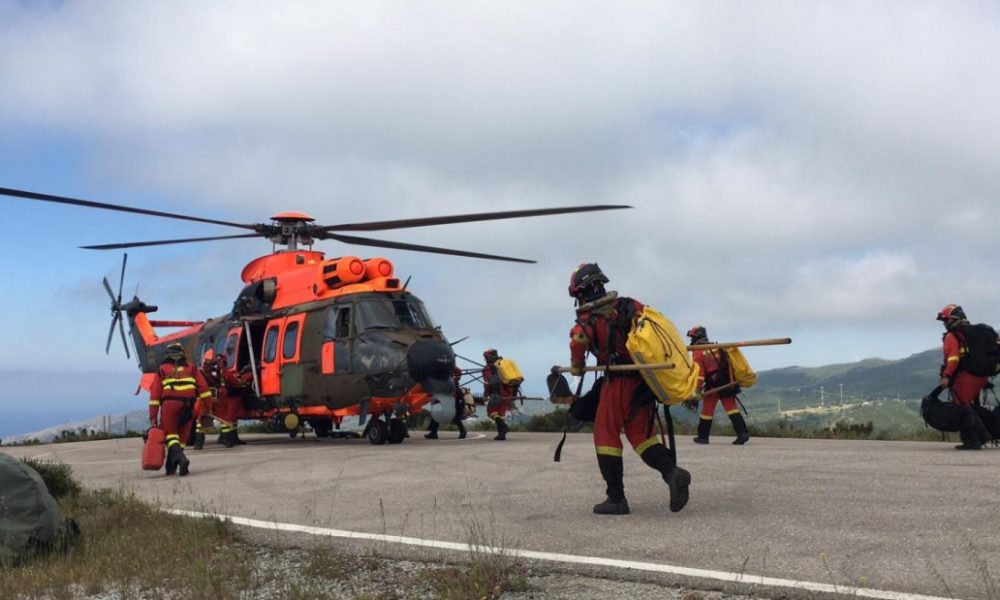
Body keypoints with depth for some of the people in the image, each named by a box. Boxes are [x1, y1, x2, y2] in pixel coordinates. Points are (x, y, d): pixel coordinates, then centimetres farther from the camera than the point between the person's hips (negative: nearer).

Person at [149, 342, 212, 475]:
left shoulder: (162, 370, 14)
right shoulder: (191, 368, 17)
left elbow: (155, 394, 7)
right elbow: (203, 387, 8)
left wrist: (153, 416, 7)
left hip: (169, 405, -1)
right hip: (187, 406, 2)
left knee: (171, 435, 4)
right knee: (182, 437, 13)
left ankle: (180, 458, -21)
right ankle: (171, 467, 17)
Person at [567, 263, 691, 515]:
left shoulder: (588, 318, -5)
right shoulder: (629, 305, 9)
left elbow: (578, 341, -24)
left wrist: (577, 368, -5)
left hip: (617, 382, -5)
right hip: (643, 380, 5)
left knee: (606, 436, 5)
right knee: (640, 434, 11)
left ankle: (616, 498, 2)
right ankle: (672, 472, -12)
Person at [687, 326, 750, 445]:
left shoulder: (697, 353, -7)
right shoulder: (717, 347, 11)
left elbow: (699, 375, -16)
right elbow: (728, 362, 14)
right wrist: (731, 382, 23)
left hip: (713, 387, -4)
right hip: (727, 384, 4)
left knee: (707, 411, 9)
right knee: (732, 408, 2)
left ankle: (703, 436, 19)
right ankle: (743, 433, -11)